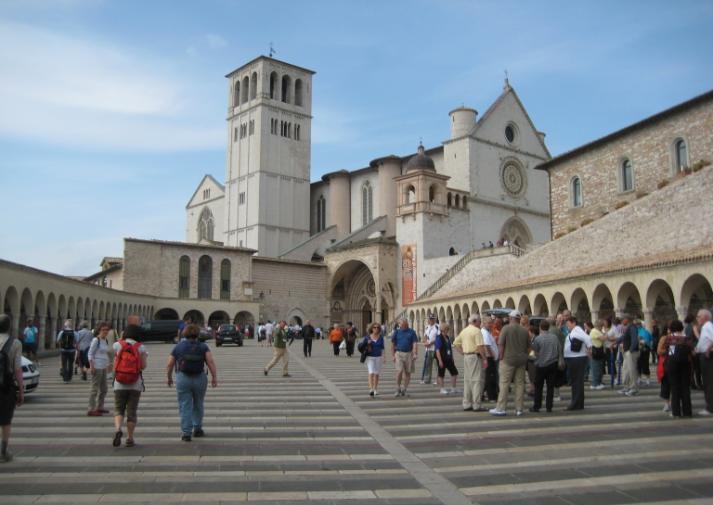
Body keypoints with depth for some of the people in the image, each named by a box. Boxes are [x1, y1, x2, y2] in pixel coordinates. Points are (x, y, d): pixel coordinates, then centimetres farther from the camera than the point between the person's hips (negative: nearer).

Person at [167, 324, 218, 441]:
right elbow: (210, 362, -9)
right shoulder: (203, 346, 2)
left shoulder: (178, 347, 4)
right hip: (200, 378, 1)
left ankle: (186, 433, -1)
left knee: (185, 406, 3)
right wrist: (214, 377, -7)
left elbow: (169, 364, 3)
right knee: (198, 404, 19)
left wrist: (169, 377, 17)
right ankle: (197, 429, 27)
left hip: (182, 379, -1)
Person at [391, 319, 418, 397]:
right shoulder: (396, 332, 7)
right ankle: (398, 389, 3)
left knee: (407, 372, 5)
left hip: (409, 354, 1)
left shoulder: (411, 332, 5)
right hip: (399, 353, -1)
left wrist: (415, 354, -14)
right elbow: (393, 344, 9)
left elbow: (415, 343, -2)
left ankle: (404, 389, 17)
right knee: (399, 371, -11)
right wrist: (393, 355, 4)